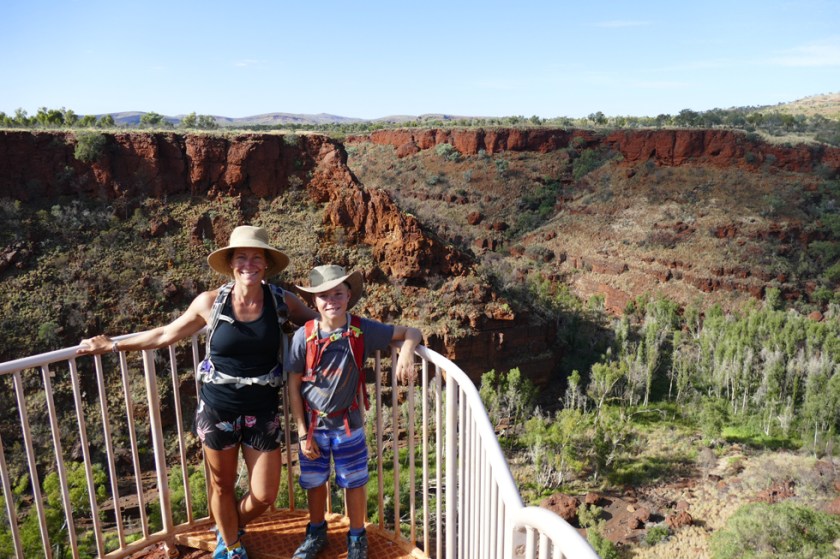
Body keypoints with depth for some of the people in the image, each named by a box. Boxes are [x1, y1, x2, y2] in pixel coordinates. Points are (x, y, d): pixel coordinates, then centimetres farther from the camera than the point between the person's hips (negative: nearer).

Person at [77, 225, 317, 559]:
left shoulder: (282, 301, -11)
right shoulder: (210, 303, -10)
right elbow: (166, 335, 5)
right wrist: (113, 345, 9)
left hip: (262, 412, 1)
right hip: (217, 409, 0)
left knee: (264, 495, 8)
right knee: (222, 486, 18)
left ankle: (230, 530, 44)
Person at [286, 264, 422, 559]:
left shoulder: (362, 330, -16)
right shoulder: (303, 337, -16)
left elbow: (411, 332, -8)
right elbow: (293, 385, -7)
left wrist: (406, 353, -30)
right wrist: (303, 433, -6)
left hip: (348, 424, 0)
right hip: (312, 424, 1)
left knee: (354, 483, 13)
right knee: (314, 482, 18)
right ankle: (316, 532, 45)